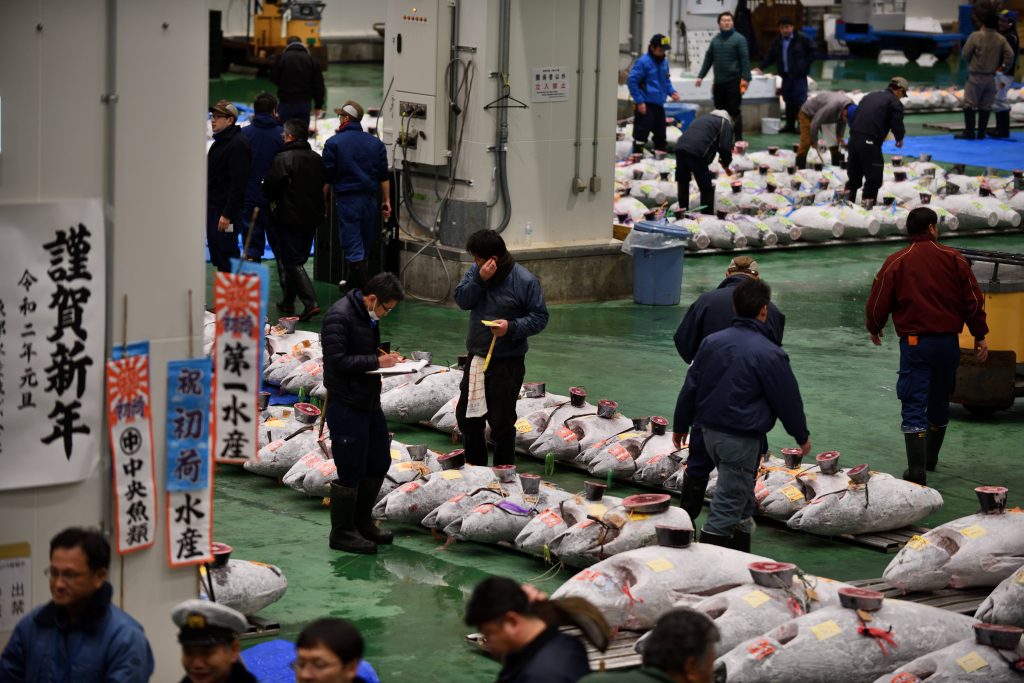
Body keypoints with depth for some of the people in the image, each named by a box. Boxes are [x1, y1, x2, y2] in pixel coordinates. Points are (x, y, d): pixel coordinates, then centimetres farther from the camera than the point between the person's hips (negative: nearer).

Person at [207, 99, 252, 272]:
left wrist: (227, 214, -24)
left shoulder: (238, 144, -15)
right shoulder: (219, 142, 18)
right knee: (217, 257, 11)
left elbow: (238, 183, -21)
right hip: (212, 209, 10)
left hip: (225, 211, -10)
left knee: (226, 259, -9)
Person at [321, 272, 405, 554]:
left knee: (379, 463, 17)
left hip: (369, 401, 10)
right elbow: (337, 361, -23)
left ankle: (362, 521, 32)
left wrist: (384, 356, 4)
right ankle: (342, 533, 11)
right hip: (346, 405, -10)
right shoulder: (339, 316, -18)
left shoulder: (368, 316, 11)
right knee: (351, 470, -2)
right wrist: (376, 361, -19)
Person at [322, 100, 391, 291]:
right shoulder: (375, 143, 8)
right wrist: (387, 201, 12)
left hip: (347, 199, -5)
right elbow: (384, 176, 8)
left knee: (354, 247, -5)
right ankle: (353, 282, 33)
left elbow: (327, 176, -7)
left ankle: (363, 289, -12)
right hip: (370, 199, 5)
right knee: (365, 245, 18)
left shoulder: (334, 143, -6)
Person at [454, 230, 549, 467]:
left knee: (501, 421, 0)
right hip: (476, 358, 6)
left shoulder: (525, 281, -14)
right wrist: (480, 280, -21)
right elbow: (462, 300, -7)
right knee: (466, 415, 15)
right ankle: (474, 466, 32)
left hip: (508, 362, -6)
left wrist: (512, 327, -25)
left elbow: (539, 317, -10)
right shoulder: (476, 271, 1)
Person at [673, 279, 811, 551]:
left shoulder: (712, 342, 5)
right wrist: (802, 436, 8)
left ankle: (740, 554, 30)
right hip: (741, 439, -8)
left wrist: (680, 425, 20)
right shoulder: (769, 354, -14)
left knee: (742, 499, 22)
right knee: (727, 506, -4)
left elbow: (690, 387, 9)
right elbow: (787, 399, -6)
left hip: (709, 430, 8)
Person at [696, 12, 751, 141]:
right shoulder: (715, 40, 13)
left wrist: (745, 78, -18)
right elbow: (708, 58, 17)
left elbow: (745, 59, -9)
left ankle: (738, 139, 1)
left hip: (733, 81, -5)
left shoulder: (739, 39, -4)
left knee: (735, 111, -4)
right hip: (718, 82, 5)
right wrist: (700, 76, 12)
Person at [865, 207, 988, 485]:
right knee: (939, 401, 20)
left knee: (914, 406, -5)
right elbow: (973, 300, 0)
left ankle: (917, 469, -16)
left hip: (914, 342, -3)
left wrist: (874, 329, 20)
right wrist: (980, 335, 9)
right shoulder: (954, 259, 0)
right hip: (948, 341, 3)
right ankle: (931, 457, 36)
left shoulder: (896, 263, -4)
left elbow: (878, 302, 0)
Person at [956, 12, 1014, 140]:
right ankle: (981, 133, 11)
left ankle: (969, 132, -2)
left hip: (976, 76, -4)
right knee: (986, 106, 10)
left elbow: (964, 54, -8)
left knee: (970, 104, 1)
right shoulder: (1001, 40, -1)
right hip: (991, 77, 4)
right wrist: (1002, 68, 3)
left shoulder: (975, 36, -10)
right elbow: (1009, 56, -8)